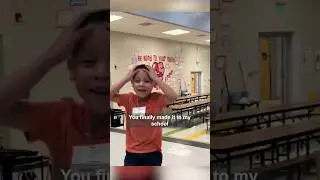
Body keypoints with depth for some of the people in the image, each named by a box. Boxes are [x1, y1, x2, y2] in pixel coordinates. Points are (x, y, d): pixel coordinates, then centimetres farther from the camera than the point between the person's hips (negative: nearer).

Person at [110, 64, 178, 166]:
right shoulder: (129, 99, -4)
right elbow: (110, 95, -16)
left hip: (152, 153, -2)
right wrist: (126, 78, -19)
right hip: (132, 153, 2)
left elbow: (174, 97, -29)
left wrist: (156, 79, -25)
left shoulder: (157, 99, -10)